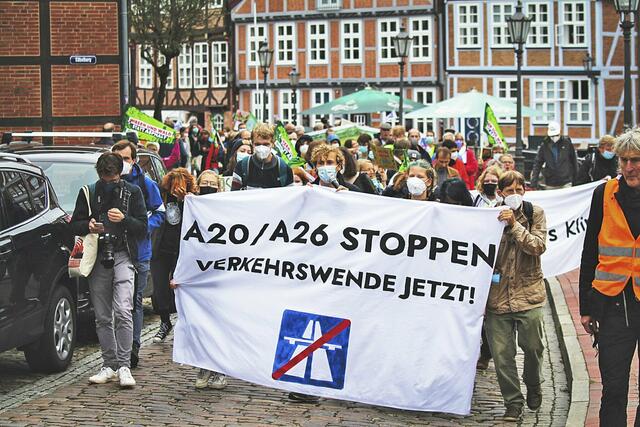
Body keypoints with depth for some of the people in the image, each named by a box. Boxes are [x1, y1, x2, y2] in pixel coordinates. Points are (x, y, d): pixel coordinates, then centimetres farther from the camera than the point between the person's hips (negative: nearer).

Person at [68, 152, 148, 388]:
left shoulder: (133, 192, 5)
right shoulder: (88, 192, 9)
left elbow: (143, 228, 3)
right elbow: (74, 225, 11)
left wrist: (124, 219, -16)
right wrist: (88, 226, -11)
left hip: (122, 256, -3)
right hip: (98, 259, 3)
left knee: (123, 311, -17)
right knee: (102, 317, 6)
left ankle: (124, 366, -15)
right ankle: (109, 366, 14)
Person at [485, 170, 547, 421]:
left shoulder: (535, 214, 2)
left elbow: (539, 246, -11)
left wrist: (514, 225, -20)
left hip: (528, 295, -1)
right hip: (497, 295, 1)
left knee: (533, 347, 7)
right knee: (502, 354, 0)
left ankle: (533, 385, 36)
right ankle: (513, 403, 13)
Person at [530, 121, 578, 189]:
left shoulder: (567, 143, -2)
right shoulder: (544, 145, -1)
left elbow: (574, 161, 6)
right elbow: (537, 163, 0)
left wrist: (575, 178, 9)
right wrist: (534, 181, -8)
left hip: (566, 183, -1)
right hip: (550, 185, 1)